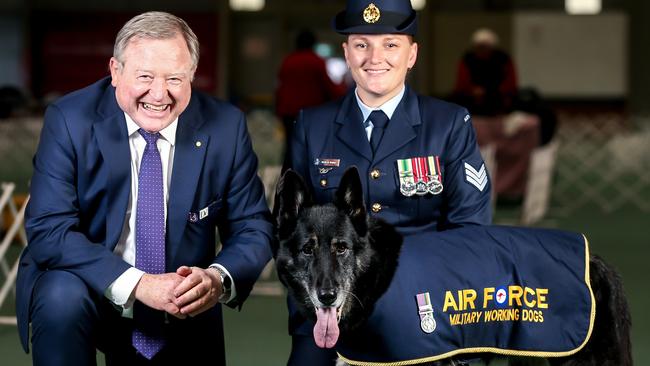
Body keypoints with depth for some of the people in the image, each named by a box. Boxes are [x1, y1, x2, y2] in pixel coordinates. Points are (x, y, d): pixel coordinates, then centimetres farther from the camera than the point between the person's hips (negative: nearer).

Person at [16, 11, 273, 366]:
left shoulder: (225, 127, -8)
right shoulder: (70, 120, -14)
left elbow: (253, 230, -4)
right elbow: (49, 231, -21)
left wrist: (219, 279, -27)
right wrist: (137, 283, -34)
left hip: (180, 316, 3)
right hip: (87, 289, -3)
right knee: (62, 295, -32)